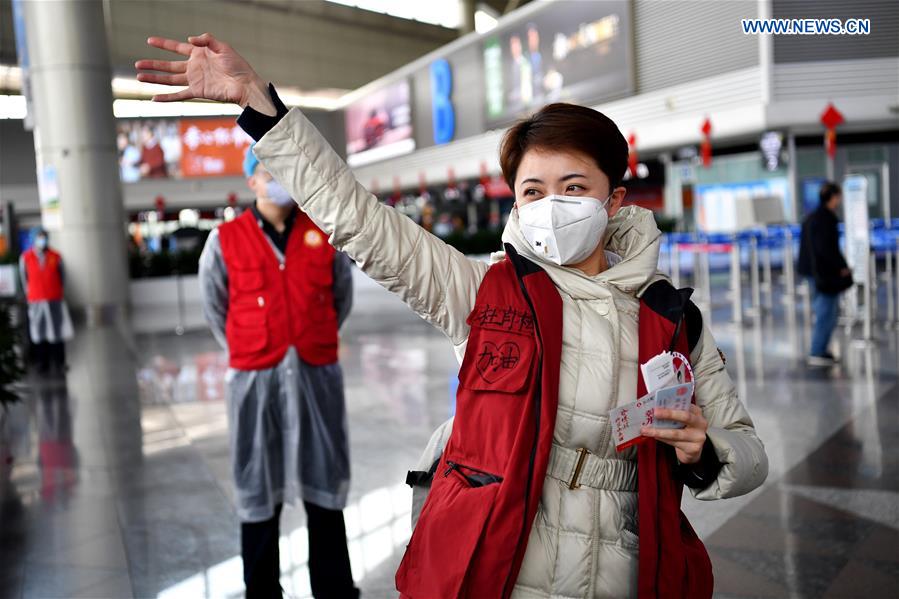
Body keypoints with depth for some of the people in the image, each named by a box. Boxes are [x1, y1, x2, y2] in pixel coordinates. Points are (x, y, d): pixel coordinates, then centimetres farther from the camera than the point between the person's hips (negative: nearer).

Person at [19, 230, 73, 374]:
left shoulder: (56, 257, 0)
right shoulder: (25, 257, 0)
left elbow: (62, 276, 10)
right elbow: (24, 277, 11)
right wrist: (30, 295, 13)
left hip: (55, 301, 0)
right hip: (36, 302, 0)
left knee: (57, 332, -1)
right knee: (38, 334, 4)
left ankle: (59, 364, 6)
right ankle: (42, 364, 12)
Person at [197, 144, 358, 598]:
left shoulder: (323, 234, 3)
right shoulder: (226, 241, -1)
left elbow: (342, 296, 14)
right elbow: (215, 307, 11)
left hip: (318, 376, 1)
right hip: (256, 380, -1)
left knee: (325, 490, 10)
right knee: (259, 492, 8)